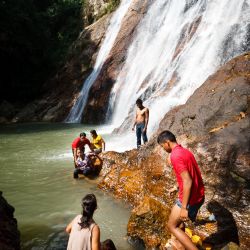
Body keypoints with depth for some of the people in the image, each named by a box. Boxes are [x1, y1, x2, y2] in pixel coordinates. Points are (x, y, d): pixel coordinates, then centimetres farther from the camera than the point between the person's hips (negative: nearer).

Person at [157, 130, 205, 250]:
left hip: (190, 198, -9)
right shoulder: (185, 151, 9)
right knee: (177, 219, 28)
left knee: (172, 226, 8)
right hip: (199, 195, 9)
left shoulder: (175, 155, -21)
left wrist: (184, 207, -23)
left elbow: (187, 181, -26)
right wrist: (177, 188, 33)